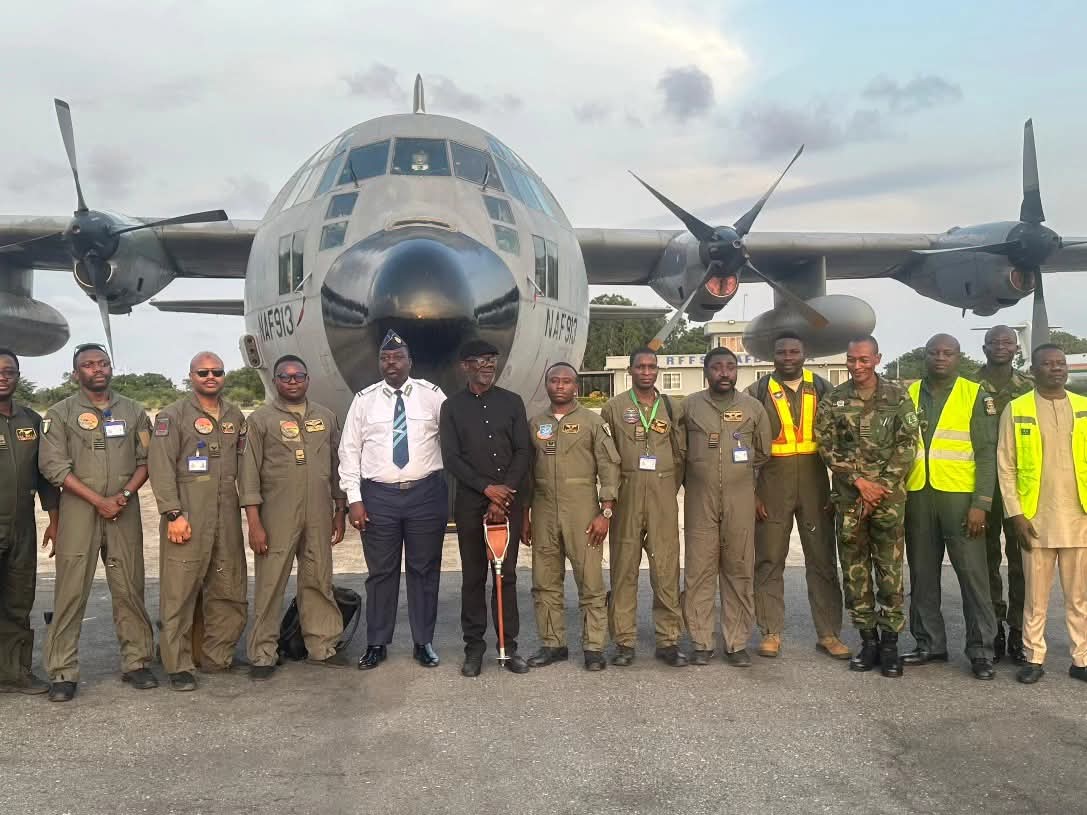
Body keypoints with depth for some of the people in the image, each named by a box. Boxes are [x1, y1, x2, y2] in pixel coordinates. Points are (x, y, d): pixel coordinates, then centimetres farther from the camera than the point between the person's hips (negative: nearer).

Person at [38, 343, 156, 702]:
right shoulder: (60, 414, 4)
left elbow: (145, 460, 10)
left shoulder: (133, 412, 12)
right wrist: (99, 501, -11)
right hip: (78, 511, -2)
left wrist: (126, 493, -8)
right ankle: (63, 672, 6)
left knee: (130, 589, 5)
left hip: (125, 511, 2)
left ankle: (136, 662, 14)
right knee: (70, 592, -1)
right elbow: (53, 465, -5)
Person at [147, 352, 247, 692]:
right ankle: (178, 666, 7)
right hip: (187, 516, -5)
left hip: (227, 516, 6)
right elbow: (161, 468, -7)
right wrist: (173, 514, -13)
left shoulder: (235, 416, 16)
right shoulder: (172, 415, 0)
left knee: (230, 590, 9)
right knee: (179, 591, -3)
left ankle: (218, 657, 22)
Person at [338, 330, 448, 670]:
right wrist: (354, 499, -3)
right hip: (378, 495, 0)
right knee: (381, 572, 7)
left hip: (427, 493, 0)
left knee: (425, 570, 8)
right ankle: (376, 644, 20)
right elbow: (349, 451, 4)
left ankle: (423, 642, 21)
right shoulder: (364, 399, 4)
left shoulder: (432, 395, 2)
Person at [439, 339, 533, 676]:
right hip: (470, 501, -1)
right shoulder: (452, 406, 6)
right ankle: (474, 646, 13)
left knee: (507, 575, 4)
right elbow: (451, 458, -1)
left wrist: (505, 493, -7)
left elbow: (523, 452, 3)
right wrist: (486, 488, -10)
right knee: (473, 576, 4)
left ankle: (509, 645, 12)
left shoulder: (512, 402, 8)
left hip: (509, 499, 1)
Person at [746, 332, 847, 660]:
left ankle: (828, 633, 15)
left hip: (814, 482, 1)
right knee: (769, 561, 4)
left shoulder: (822, 389, 8)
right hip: (772, 484, -1)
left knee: (822, 559, 6)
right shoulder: (758, 392, 3)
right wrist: (751, 492, -6)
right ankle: (771, 632, 14)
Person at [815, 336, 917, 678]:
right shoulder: (832, 401, 5)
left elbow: (906, 446, -2)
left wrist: (880, 487, -9)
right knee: (854, 570, 5)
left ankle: (890, 641, 11)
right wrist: (859, 481, -10)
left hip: (889, 496, -1)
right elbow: (827, 446, 0)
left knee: (890, 570, 1)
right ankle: (868, 639, 17)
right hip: (848, 497, 1)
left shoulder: (898, 398, 3)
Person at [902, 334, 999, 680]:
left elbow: (986, 453, -2)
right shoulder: (908, 395, 9)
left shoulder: (975, 395, 2)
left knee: (973, 574, 0)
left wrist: (980, 503, -10)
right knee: (922, 574, 9)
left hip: (960, 496, -3)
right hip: (916, 496, 3)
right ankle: (930, 643, 20)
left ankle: (981, 649, 10)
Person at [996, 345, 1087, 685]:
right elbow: (1005, 467, -1)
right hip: (1036, 520, -2)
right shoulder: (1015, 410, 0)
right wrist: (1015, 514, -7)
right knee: (1035, 597, 6)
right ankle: (1033, 658, 16)